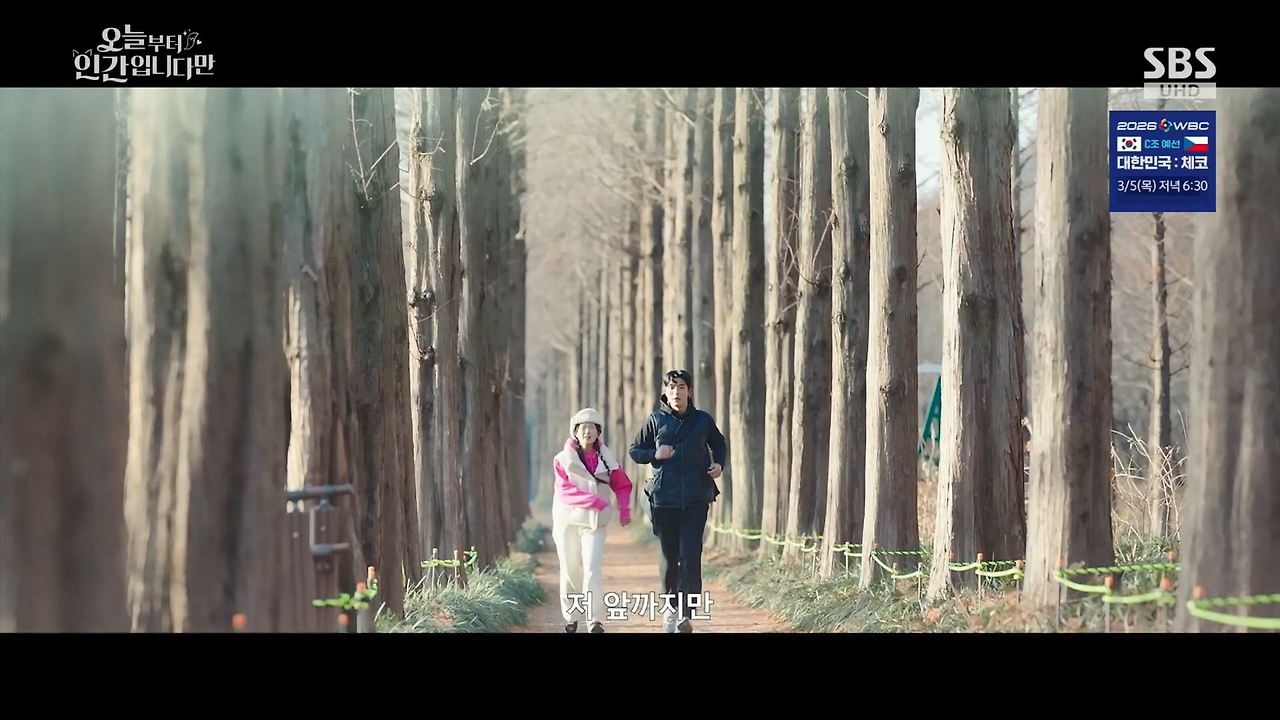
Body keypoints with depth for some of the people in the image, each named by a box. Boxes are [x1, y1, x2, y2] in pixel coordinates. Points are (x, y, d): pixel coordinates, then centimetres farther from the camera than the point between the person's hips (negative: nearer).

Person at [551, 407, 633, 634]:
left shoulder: (606, 458, 4)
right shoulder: (563, 459, -1)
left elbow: (622, 485, 14)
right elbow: (564, 491, -11)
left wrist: (624, 509, -1)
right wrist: (591, 499, -23)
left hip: (595, 522, 0)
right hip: (567, 521, 0)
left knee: (592, 568, -14)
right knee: (570, 570, 7)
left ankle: (595, 619, -15)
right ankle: (571, 616, 22)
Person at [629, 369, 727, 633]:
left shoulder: (703, 420, 5)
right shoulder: (656, 420, 4)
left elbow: (718, 444, 23)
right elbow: (635, 451, 11)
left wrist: (719, 464, 5)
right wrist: (655, 454, -8)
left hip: (695, 500, -1)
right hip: (664, 499, 1)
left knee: (690, 556, -12)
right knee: (669, 555, 9)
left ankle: (685, 614, -15)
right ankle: (670, 606, 28)